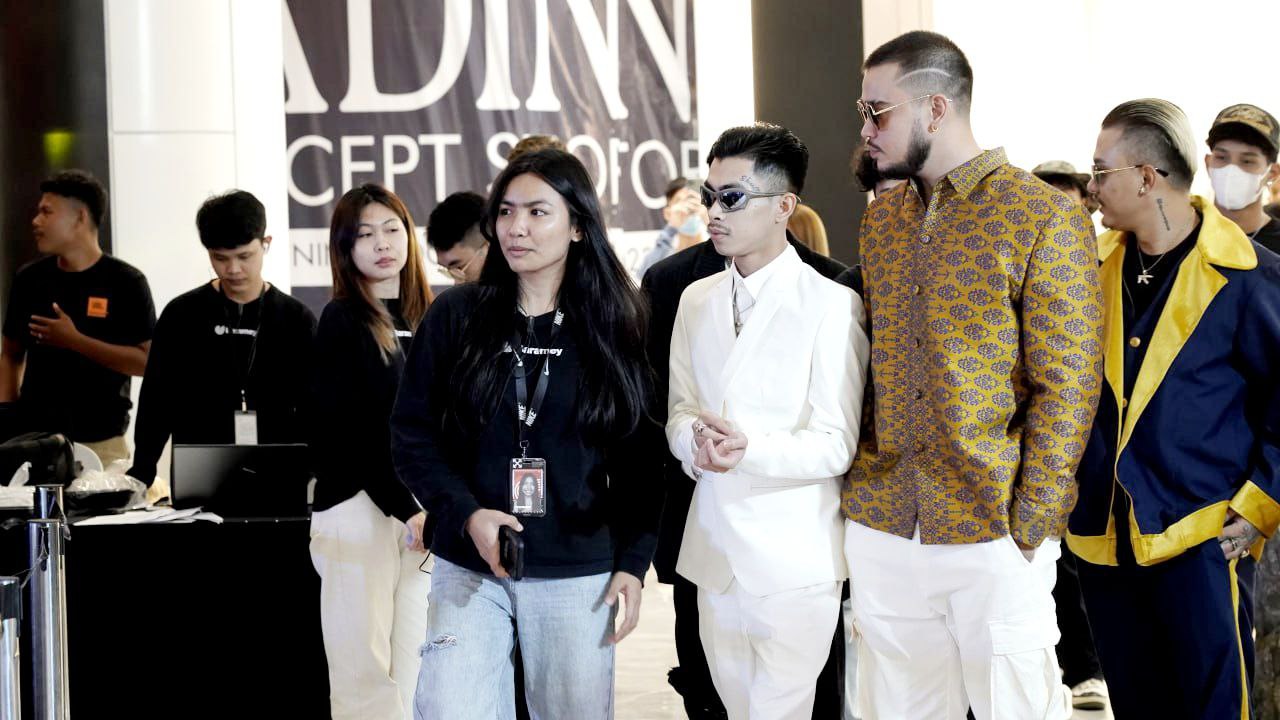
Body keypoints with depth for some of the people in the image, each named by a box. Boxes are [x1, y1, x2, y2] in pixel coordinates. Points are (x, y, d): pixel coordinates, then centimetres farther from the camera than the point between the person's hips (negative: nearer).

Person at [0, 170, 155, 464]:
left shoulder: (125, 282, -4)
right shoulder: (29, 279, 8)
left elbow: (147, 361, -8)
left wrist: (75, 341, -15)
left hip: (99, 443, -3)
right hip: (32, 438, 3)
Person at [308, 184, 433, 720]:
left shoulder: (425, 319, 15)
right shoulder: (342, 321, -1)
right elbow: (351, 434, -8)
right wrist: (407, 511, -12)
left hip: (424, 509, 5)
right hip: (360, 507, -5)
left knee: (417, 666, 3)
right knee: (366, 673, -6)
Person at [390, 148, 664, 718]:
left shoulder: (614, 327, 3)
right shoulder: (455, 316, 2)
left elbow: (642, 460, 5)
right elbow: (411, 435, 2)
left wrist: (632, 563, -2)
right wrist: (467, 513, -12)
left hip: (578, 575, 0)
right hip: (468, 568, 0)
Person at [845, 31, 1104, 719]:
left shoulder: (1046, 217, -6)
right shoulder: (879, 219, 12)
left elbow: (1066, 387, -9)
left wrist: (1029, 525, -13)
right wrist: (858, 489, 7)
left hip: (992, 534, -5)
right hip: (881, 527, 5)